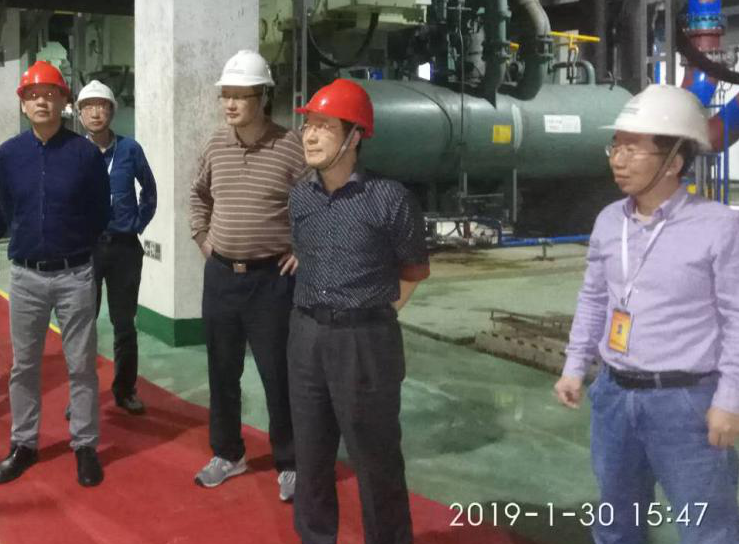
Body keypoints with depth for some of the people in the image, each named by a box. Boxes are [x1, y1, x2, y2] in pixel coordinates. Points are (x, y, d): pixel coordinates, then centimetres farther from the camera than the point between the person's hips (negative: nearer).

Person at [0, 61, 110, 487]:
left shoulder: (86, 153, -7)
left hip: (74, 274, -2)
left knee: (82, 365, 5)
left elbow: (101, 214, 2)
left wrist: (73, 244, 8)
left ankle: (85, 447, 17)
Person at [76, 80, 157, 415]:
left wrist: (139, 225, 6)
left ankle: (125, 389, 22)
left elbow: (149, 190, 11)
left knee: (124, 324, 9)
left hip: (124, 247, 0)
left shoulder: (129, 149, -3)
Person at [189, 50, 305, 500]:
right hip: (220, 276, 5)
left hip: (272, 279, -5)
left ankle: (289, 464, 17)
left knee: (278, 374, 2)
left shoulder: (292, 148, -12)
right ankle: (228, 454, 30)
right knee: (222, 371, 14)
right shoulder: (216, 147, 5)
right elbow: (199, 195, 24)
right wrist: (202, 239, 14)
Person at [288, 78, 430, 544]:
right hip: (307, 335, 6)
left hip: (366, 340, -5)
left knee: (375, 459, 5)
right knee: (311, 452, 17)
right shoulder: (300, 196, 3)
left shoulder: (388, 198, -14)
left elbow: (416, 269, 1)